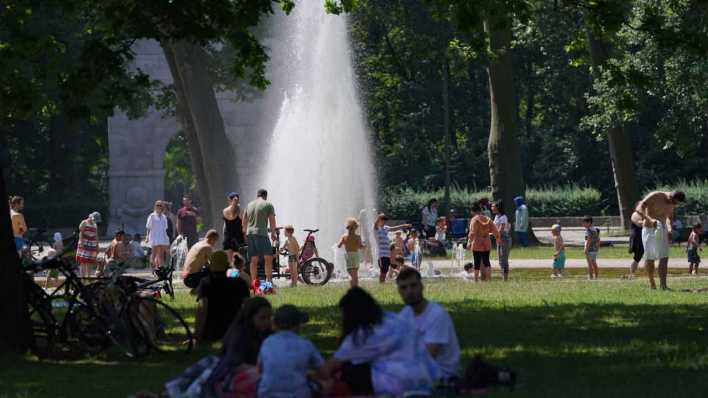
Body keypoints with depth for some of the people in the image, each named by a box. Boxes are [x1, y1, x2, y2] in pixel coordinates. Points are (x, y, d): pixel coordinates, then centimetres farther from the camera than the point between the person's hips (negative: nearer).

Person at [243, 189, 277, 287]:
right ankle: (269, 280, -16)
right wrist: (273, 233, 11)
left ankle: (254, 282, 8)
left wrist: (245, 233, 35)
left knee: (254, 260, 9)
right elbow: (272, 221, -2)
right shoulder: (268, 205, 0)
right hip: (261, 233, -6)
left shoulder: (249, 205, 16)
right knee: (268, 258, -6)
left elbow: (244, 221, 22)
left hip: (250, 233, 6)